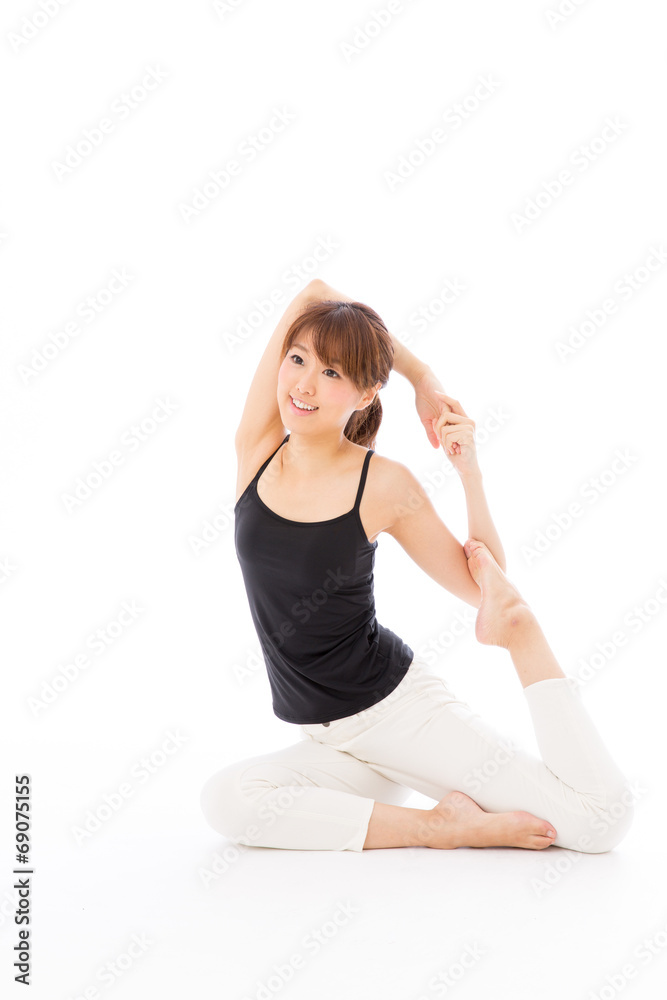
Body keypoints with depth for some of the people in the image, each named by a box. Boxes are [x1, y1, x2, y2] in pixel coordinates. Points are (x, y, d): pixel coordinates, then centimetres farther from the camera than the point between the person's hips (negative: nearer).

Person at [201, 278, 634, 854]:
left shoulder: (385, 487, -10)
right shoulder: (258, 450, -2)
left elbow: (482, 587, 0)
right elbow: (313, 292, -4)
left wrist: (471, 471, -13)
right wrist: (420, 376, 0)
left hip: (401, 708, -4)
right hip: (328, 742, 4)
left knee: (606, 818, -15)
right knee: (226, 800, -29)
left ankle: (516, 626, 0)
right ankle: (440, 827, -18)